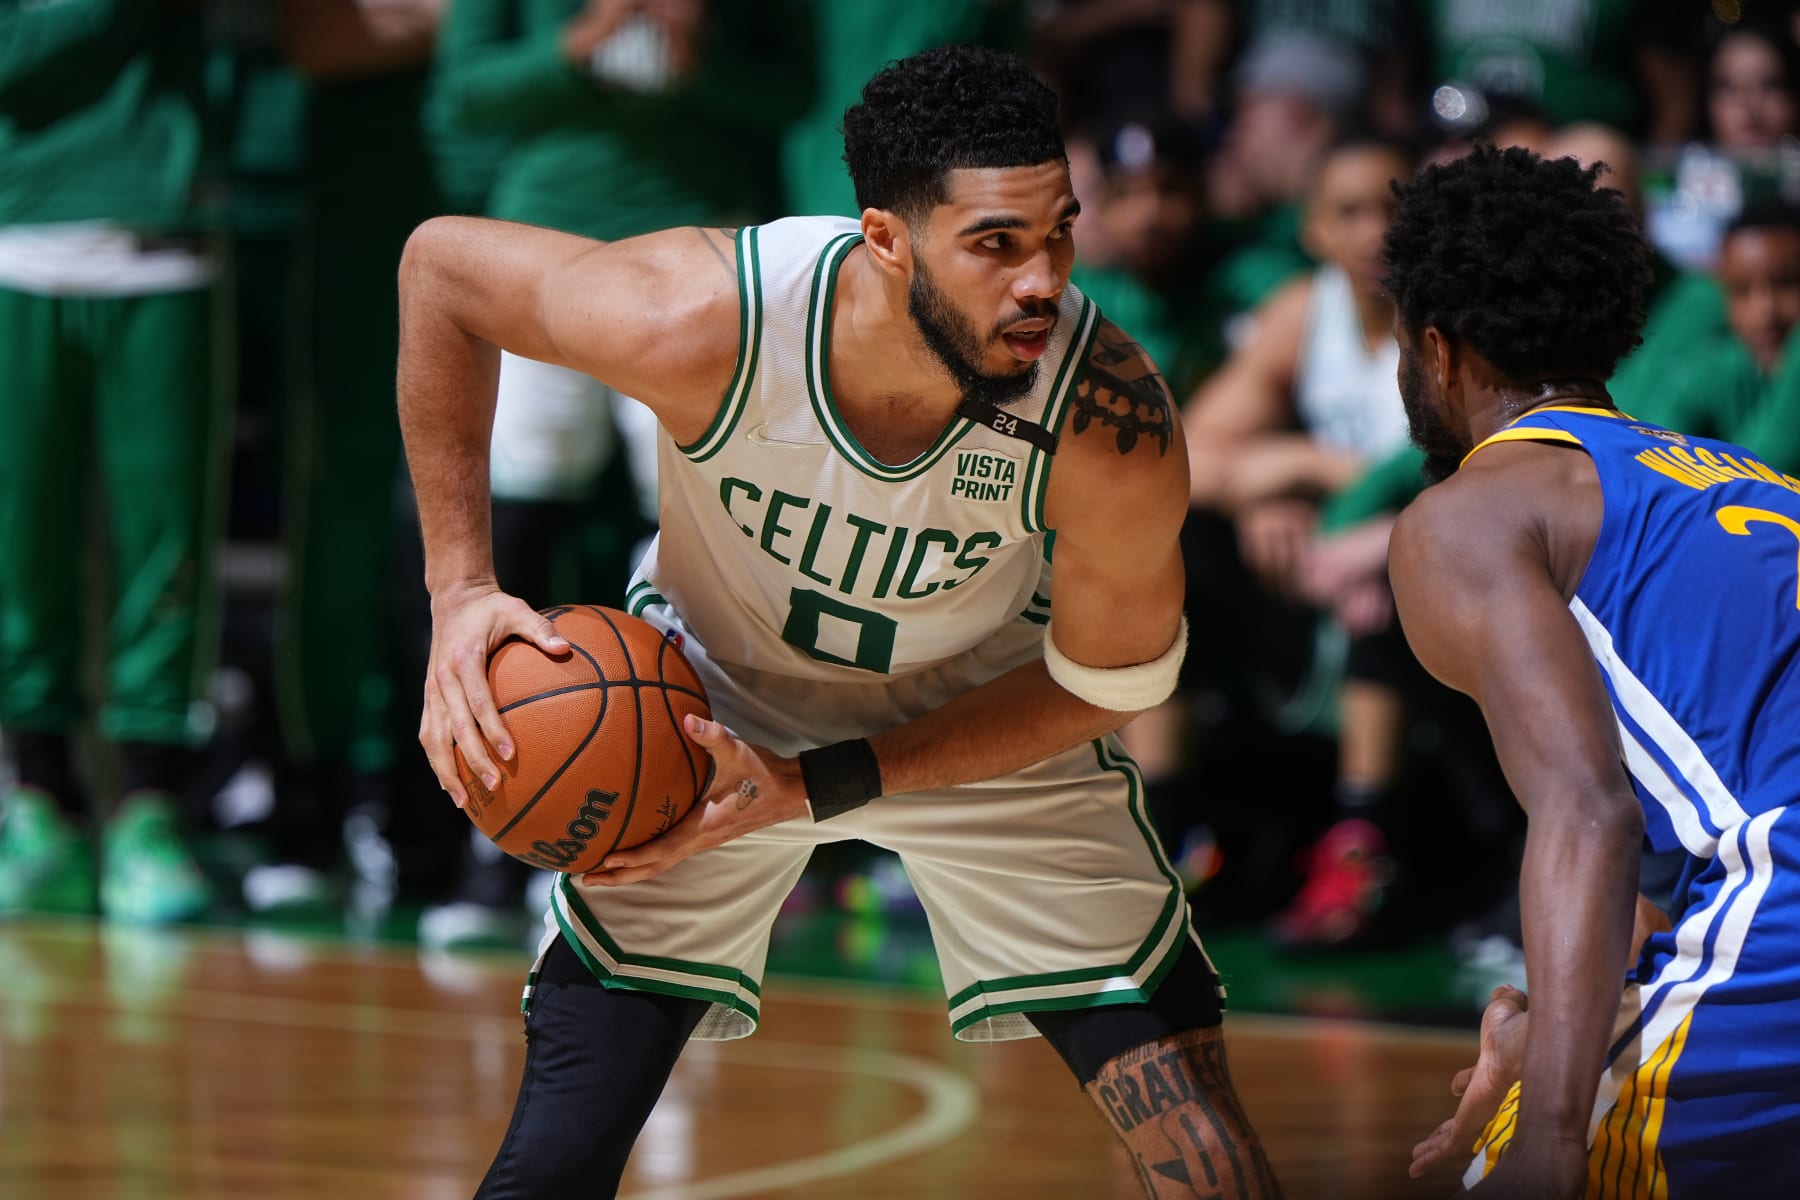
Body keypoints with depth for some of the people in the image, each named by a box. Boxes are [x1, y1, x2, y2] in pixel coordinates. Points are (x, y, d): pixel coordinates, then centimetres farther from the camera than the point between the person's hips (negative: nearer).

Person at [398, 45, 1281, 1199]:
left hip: (992, 714, 1)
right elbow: (442, 263, -17)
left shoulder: (1116, 427, -34)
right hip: (705, 705, 0)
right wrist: (459, 588, -21)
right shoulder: (702, 321, -36)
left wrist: (815, 790, -23)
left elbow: (1103, 681, -16)